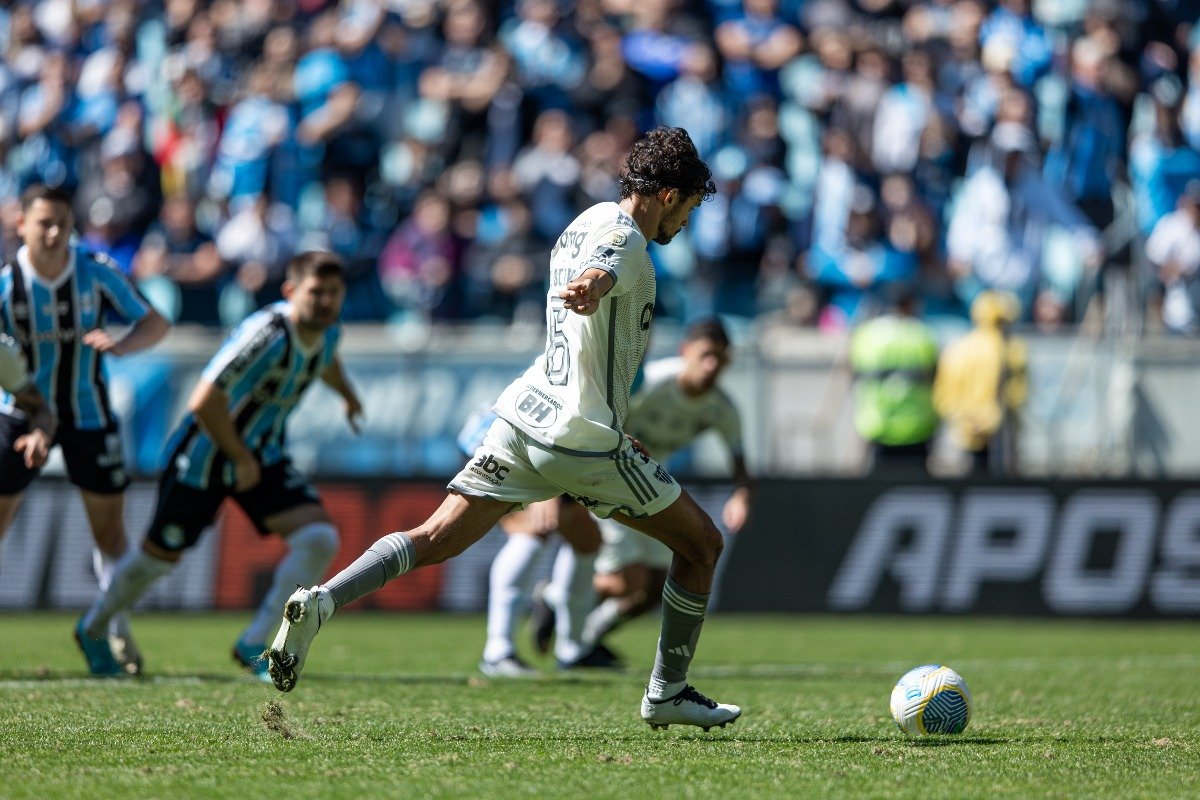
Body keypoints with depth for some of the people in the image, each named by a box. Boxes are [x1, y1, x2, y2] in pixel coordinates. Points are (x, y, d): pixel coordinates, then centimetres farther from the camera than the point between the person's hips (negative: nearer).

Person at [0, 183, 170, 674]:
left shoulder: (97, 272, -13)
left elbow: (155, 324, -5)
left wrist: (120, 345, -27)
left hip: (88, 416, 1)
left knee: (110, 531, 7)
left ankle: (118, 633, 23)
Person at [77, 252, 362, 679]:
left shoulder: (327, 331, -6)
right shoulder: (267, 334, -32)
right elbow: (204, 403, -36)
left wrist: (347, 393, 41)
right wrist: (242, 460, -23)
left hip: (262, 456, 7)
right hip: (204, 456, -7)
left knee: (319, 539, -14)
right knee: (158, 559, 9)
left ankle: (254, 644, -3)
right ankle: (92, 629, 38)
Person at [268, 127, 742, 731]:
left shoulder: (585, 223, 16)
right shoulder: (624, 238, -12)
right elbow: (594, 277, -36)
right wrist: (589, 289, -57)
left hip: (523, 416, 8)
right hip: (586, 439, -8)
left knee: (434, 540, 2)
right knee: (701, 543, 9)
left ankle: (320, 603, -20)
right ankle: (667, 693, 14)